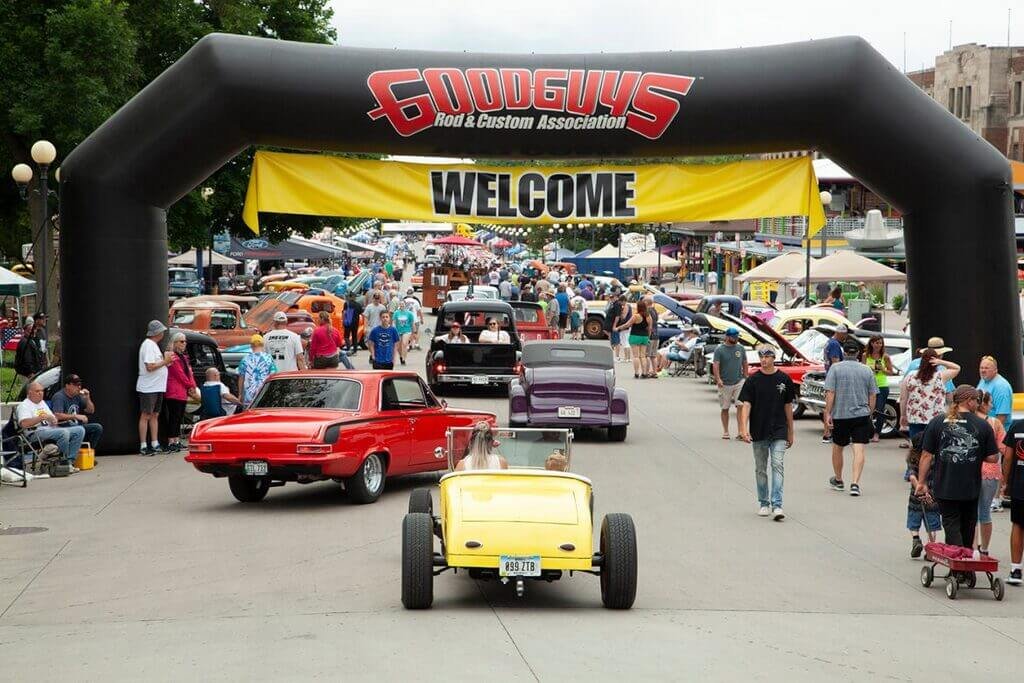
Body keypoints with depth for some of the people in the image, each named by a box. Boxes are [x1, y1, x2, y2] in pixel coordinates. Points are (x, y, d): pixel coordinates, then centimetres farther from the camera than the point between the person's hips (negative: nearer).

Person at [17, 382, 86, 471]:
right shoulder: (24, 406, -1)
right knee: (64, 432, -36)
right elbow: (24, 424, -18)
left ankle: (70, 461, -16)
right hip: (36, 433, -9)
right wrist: (42, 417, -20)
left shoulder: (42, 403, 26)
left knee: (80, 430, -9)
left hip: (51, 429, 9)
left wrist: (54, 420, 2)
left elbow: (52, 417, 28)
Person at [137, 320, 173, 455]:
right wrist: (165, 362, -14)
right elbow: (150, 366, -22)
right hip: (148, 387, -10)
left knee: (155, 415, 12)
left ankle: (155, 444, 17)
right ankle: (143, 447, -4)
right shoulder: (148, 345, -14)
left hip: (157, 387, 10)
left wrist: (166, 361, 5)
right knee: (146, 416, -6)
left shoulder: (154, 345, 17)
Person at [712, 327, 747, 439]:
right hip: (724, 383, -2)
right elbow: (715, 365, -13)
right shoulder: (719, 349, -4)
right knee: (725, 408, 7)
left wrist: (745, 377, 14)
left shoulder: (740, 348, 8)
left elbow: (744, 363, 18)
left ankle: (740, 431, -14)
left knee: (740, 405, -13)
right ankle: (725, 432, 18)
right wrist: (718, 379, -25)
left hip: (739, 381, 2)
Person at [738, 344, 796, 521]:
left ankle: (777, 505, -15)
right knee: (760, 469, 10)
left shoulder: (784, 379, 2)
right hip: (758, 432, 1)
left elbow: (788, 406, 10)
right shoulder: (753, 380, -1)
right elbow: (746, 405, -6)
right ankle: (763, 504, 22)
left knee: (777, 465, -12)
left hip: (779, 432, -1)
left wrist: (790, 432, 12)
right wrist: (744, 428, -20)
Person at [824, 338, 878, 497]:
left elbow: (830, 394, -10)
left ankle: (838, 481, 32)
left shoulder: (835, 368, -4)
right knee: (859, 450, -4)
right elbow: (872, 396, 7)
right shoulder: (867, 371, 4)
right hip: (862, 415, 1)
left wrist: (828, 414, -8)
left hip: (840, 415, -1)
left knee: (837, 447, 18)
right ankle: (855, 483, -18)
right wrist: (869, 413, 18)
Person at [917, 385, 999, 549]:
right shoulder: (983, 425, -5)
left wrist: (922, 482, 3)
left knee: (951, 525, 3)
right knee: (968, 528, 20)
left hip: (945, 488, -1)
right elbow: (993, 458, -3)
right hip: (971, 489, 1)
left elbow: (926, 455, -4)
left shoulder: (937, 423, -4)